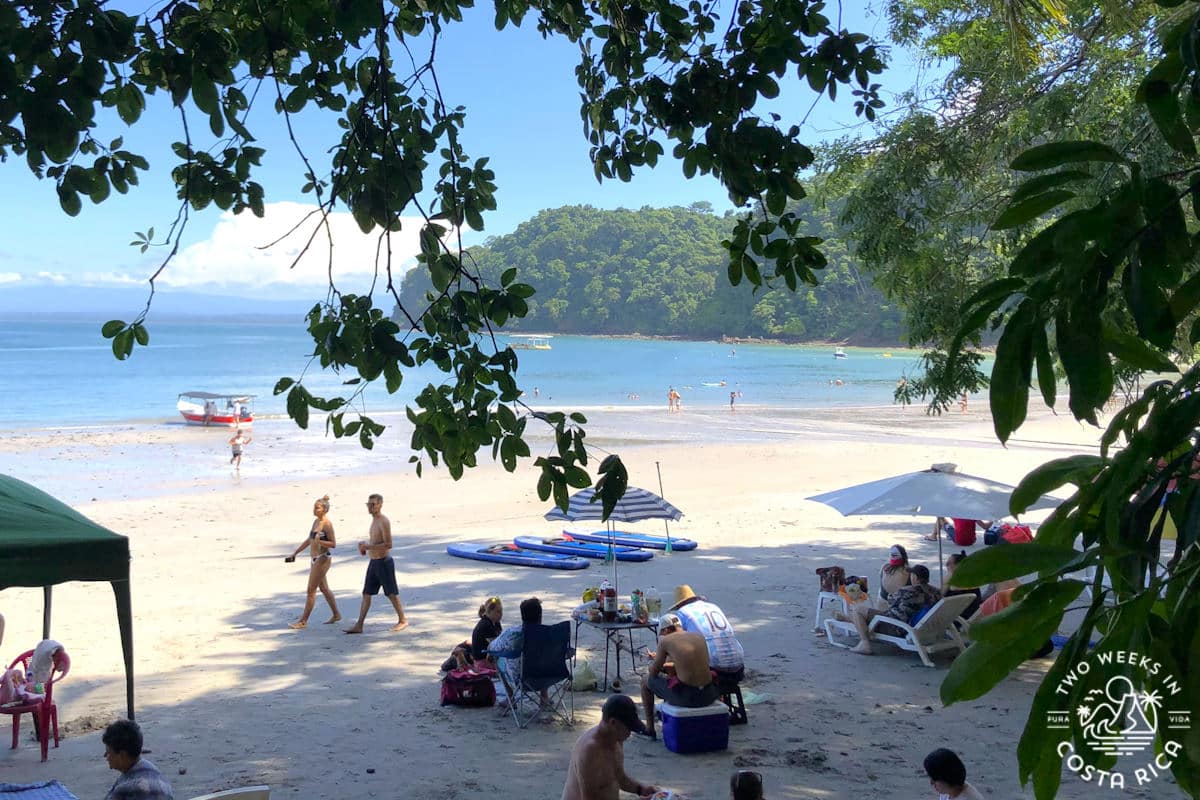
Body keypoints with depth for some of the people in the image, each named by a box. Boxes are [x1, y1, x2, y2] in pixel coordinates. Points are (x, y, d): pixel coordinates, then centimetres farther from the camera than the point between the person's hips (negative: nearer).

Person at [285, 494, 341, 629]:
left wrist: (319, 541, -31)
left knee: (311, 590, -5)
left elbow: (333, 544, -17)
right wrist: (295, 553, 21)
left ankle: (303, 621, 0)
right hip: (315, 558, 9)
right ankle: (336, 615, 27)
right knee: (324, 588, 16)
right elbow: (309, 540, 21)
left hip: (322, 559, -9)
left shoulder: (327, 524, -15)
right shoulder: (316, 521, 10)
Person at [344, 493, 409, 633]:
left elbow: (388, 544, -23)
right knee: (366, 594, 7)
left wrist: (369, 546, -23)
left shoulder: (384, 521, -17)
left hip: (383, 562, -9)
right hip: (373, 562, 9)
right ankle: (359, 625, 8)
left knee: (392, 594, 2)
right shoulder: (374, 520, 13)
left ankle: (402, 620, 16)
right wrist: (364, 544, 8)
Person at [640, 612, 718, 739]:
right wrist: (663, 665, 35)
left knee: (646, 681, 21)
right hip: (708, 695, 5)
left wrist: (652, 665, 29)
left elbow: (653, 672, 5)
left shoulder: (666, 641, -4)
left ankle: (649, 727, 31)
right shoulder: (700, 637, 11)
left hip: (686, 697, -5)